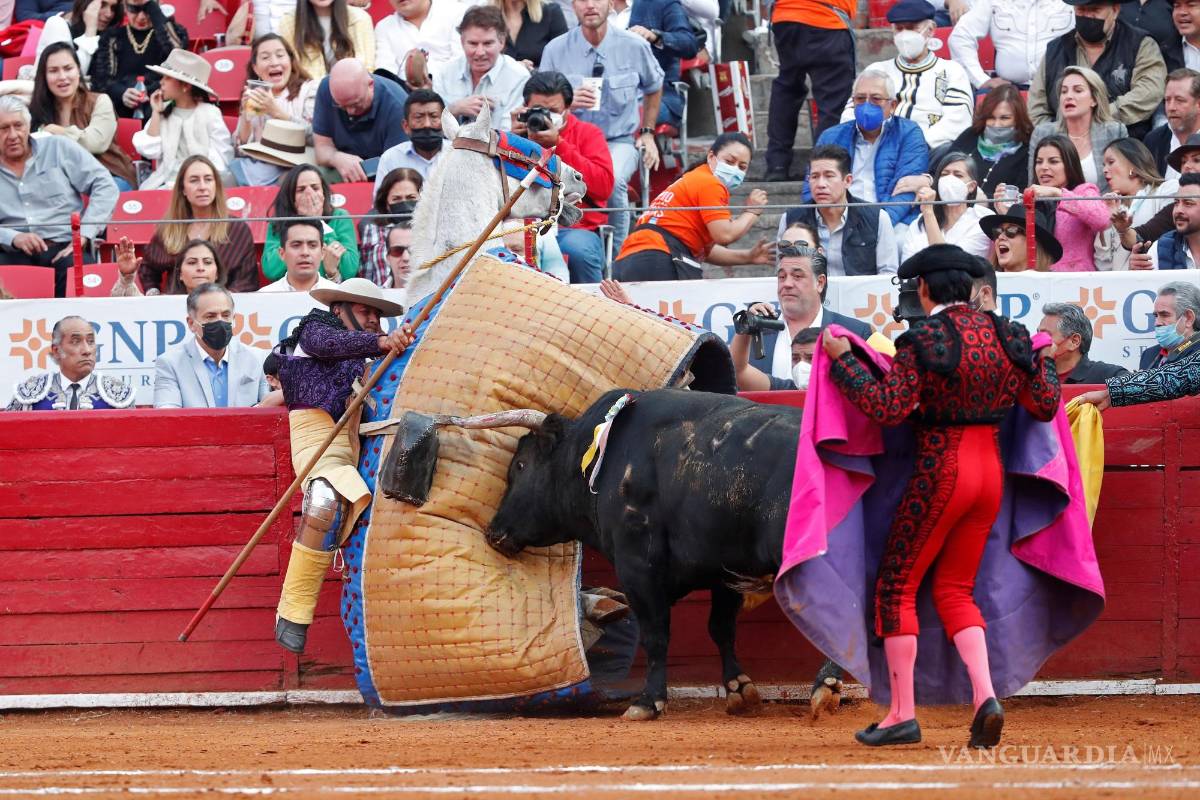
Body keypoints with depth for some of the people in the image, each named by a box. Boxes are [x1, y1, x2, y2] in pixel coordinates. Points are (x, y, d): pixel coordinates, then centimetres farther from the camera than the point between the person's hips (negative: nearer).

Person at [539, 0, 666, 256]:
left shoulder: (635, 47, 1)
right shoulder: (556, 50, -2)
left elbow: (654, 88, 22)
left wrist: (648, 132, 15)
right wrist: (567, 103, -18)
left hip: (620, 142, 0)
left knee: (613, 180, -35)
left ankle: (615, 254, -17)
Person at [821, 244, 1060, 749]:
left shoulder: (923, 340, -12)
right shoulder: (1006, 336, 5)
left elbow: (888, 407, -18)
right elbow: (1045, 406, 9)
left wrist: (843, 360, -10)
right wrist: (1043, 361, 28)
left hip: (940, 474, -6)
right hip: (991, 470, 6)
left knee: (897, 587, 5)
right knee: (954, 590, 15)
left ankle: (902, 715, 3)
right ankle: (985, 697, -6)